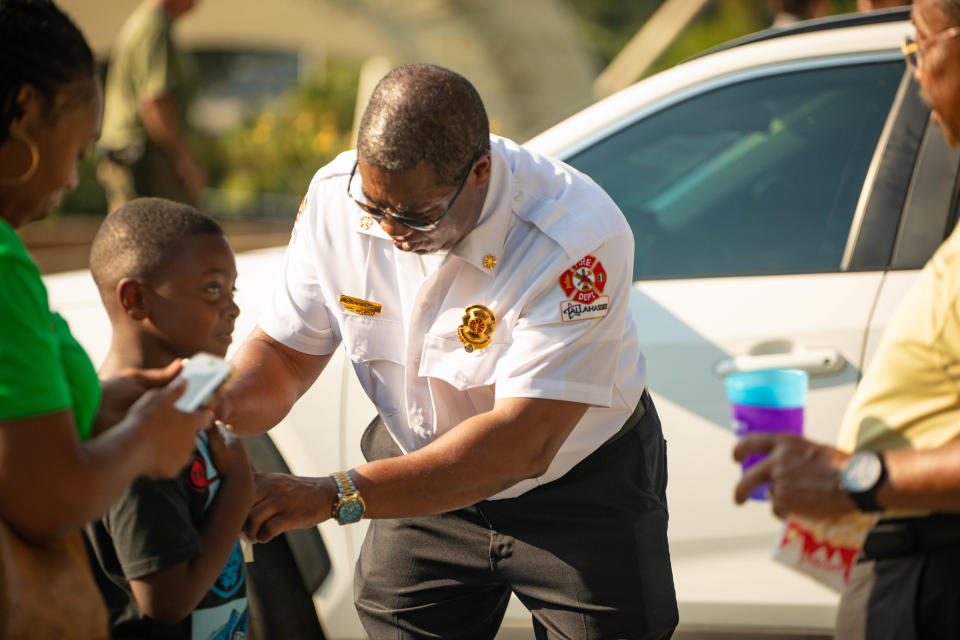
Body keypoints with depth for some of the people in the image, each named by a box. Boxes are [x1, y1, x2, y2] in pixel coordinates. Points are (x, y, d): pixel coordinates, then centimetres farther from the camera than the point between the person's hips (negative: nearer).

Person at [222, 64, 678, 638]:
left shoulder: (579, 240, -34)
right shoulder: (336, 197, -17)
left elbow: (521, 444, -38)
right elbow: (286, 353, -6)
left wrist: (333, 497, -42)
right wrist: (215, 408, -30)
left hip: (581, 497, -3)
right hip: (424, 477, 4)